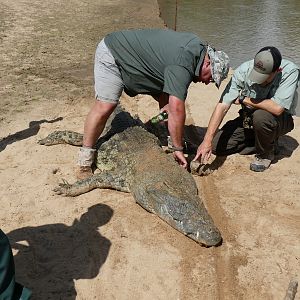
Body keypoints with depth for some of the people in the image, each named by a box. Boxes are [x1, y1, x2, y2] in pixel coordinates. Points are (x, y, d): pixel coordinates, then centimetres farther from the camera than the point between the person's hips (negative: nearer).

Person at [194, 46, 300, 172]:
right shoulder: (244, 70, -22)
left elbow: (277, 108, -39)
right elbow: (223, 106, -26)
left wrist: (244, 99, -25)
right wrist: (207, 140, -34)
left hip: (281, 119, -3)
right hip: (249, 118, 4)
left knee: (260, 116, -38)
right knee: (216, 146, -7)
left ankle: (265, 154, -7)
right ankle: (266, 141, 9)